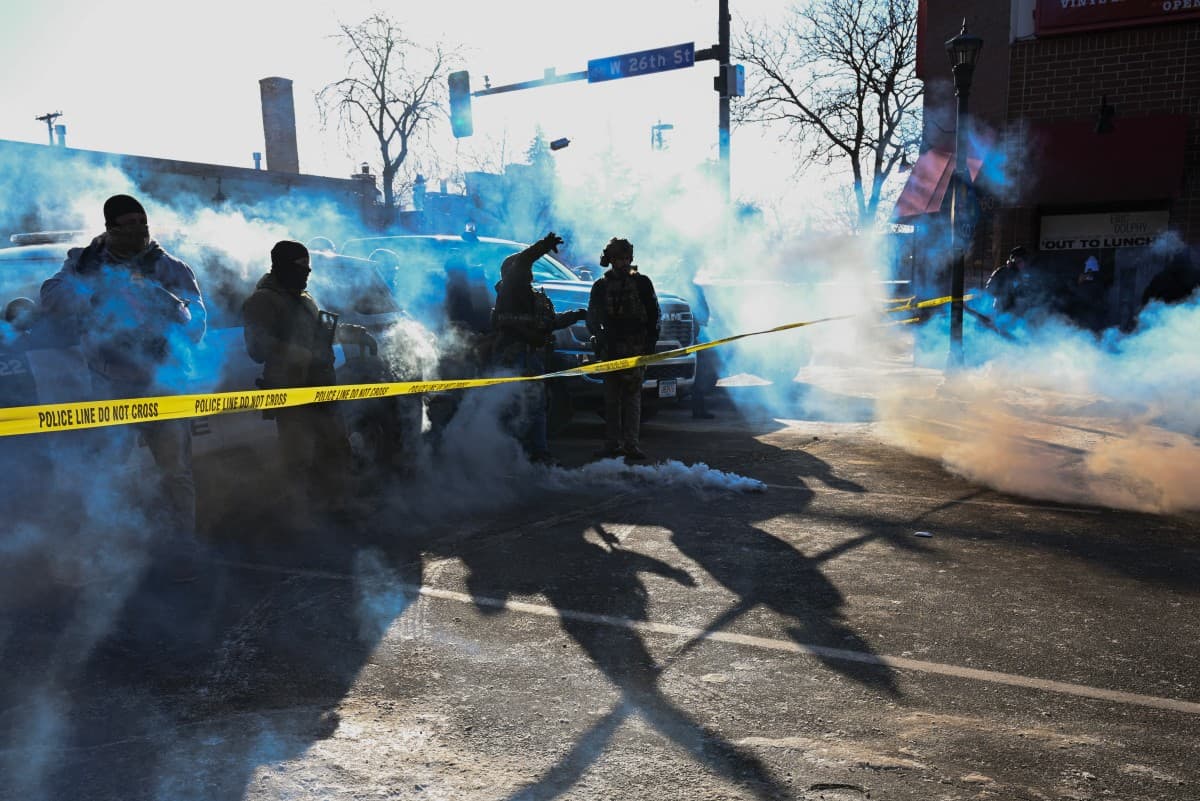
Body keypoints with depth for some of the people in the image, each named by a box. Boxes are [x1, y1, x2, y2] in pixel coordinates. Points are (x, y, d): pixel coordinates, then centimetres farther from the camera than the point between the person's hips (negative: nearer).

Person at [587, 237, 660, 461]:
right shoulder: (600, 286, 11)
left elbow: (653, 315, 5)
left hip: (635, 349, -2)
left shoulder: (642, 282, 6)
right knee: (611, 397, 5)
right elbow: (592, 318, 13)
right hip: (611, 350, 2)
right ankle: (612, 442, 11)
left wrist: (650, 342, -3)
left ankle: (630, 443, -8)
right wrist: (600, 337, -4)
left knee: (632, 395, -7)